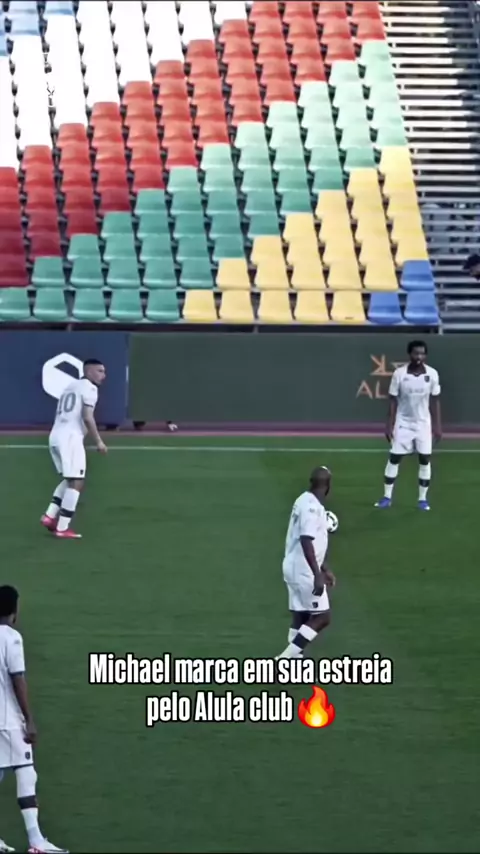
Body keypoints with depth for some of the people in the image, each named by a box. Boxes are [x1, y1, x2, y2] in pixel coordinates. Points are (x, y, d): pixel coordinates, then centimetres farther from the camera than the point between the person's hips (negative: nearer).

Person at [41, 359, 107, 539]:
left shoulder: (70, 387, 24)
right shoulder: (89, 388, -3)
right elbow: (87, 417, -14)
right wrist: (98, 441, -9)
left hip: (55, 436, 9)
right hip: (70, 437, -9)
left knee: (70, 479, 21)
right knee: (76, 482, -4)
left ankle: (50, 516, 10)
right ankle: (62, 528, -7)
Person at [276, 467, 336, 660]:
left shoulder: (307, 502, 12)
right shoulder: (311, 506, -19)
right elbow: (306, 542, -27)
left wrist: (325, 570, 27)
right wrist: (318, 575, -29)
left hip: (296, 569, 10)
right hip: (304, 571, -10)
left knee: (301, 615, 12)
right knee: (321, 617, -6)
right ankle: (286, 657, -11)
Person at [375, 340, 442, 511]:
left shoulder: (432, 374, -8)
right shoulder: (399, 374, -13)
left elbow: (435, 401, -1)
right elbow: (393, 401, -6)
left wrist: (438, 426, -3)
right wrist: (389, 425, -9)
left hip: (423, 423, 1)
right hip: (403, 423, -1)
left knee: (425, 460, 1)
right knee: (394, 458, 1)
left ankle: (423, 499, 10)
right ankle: (387, 497, 9)